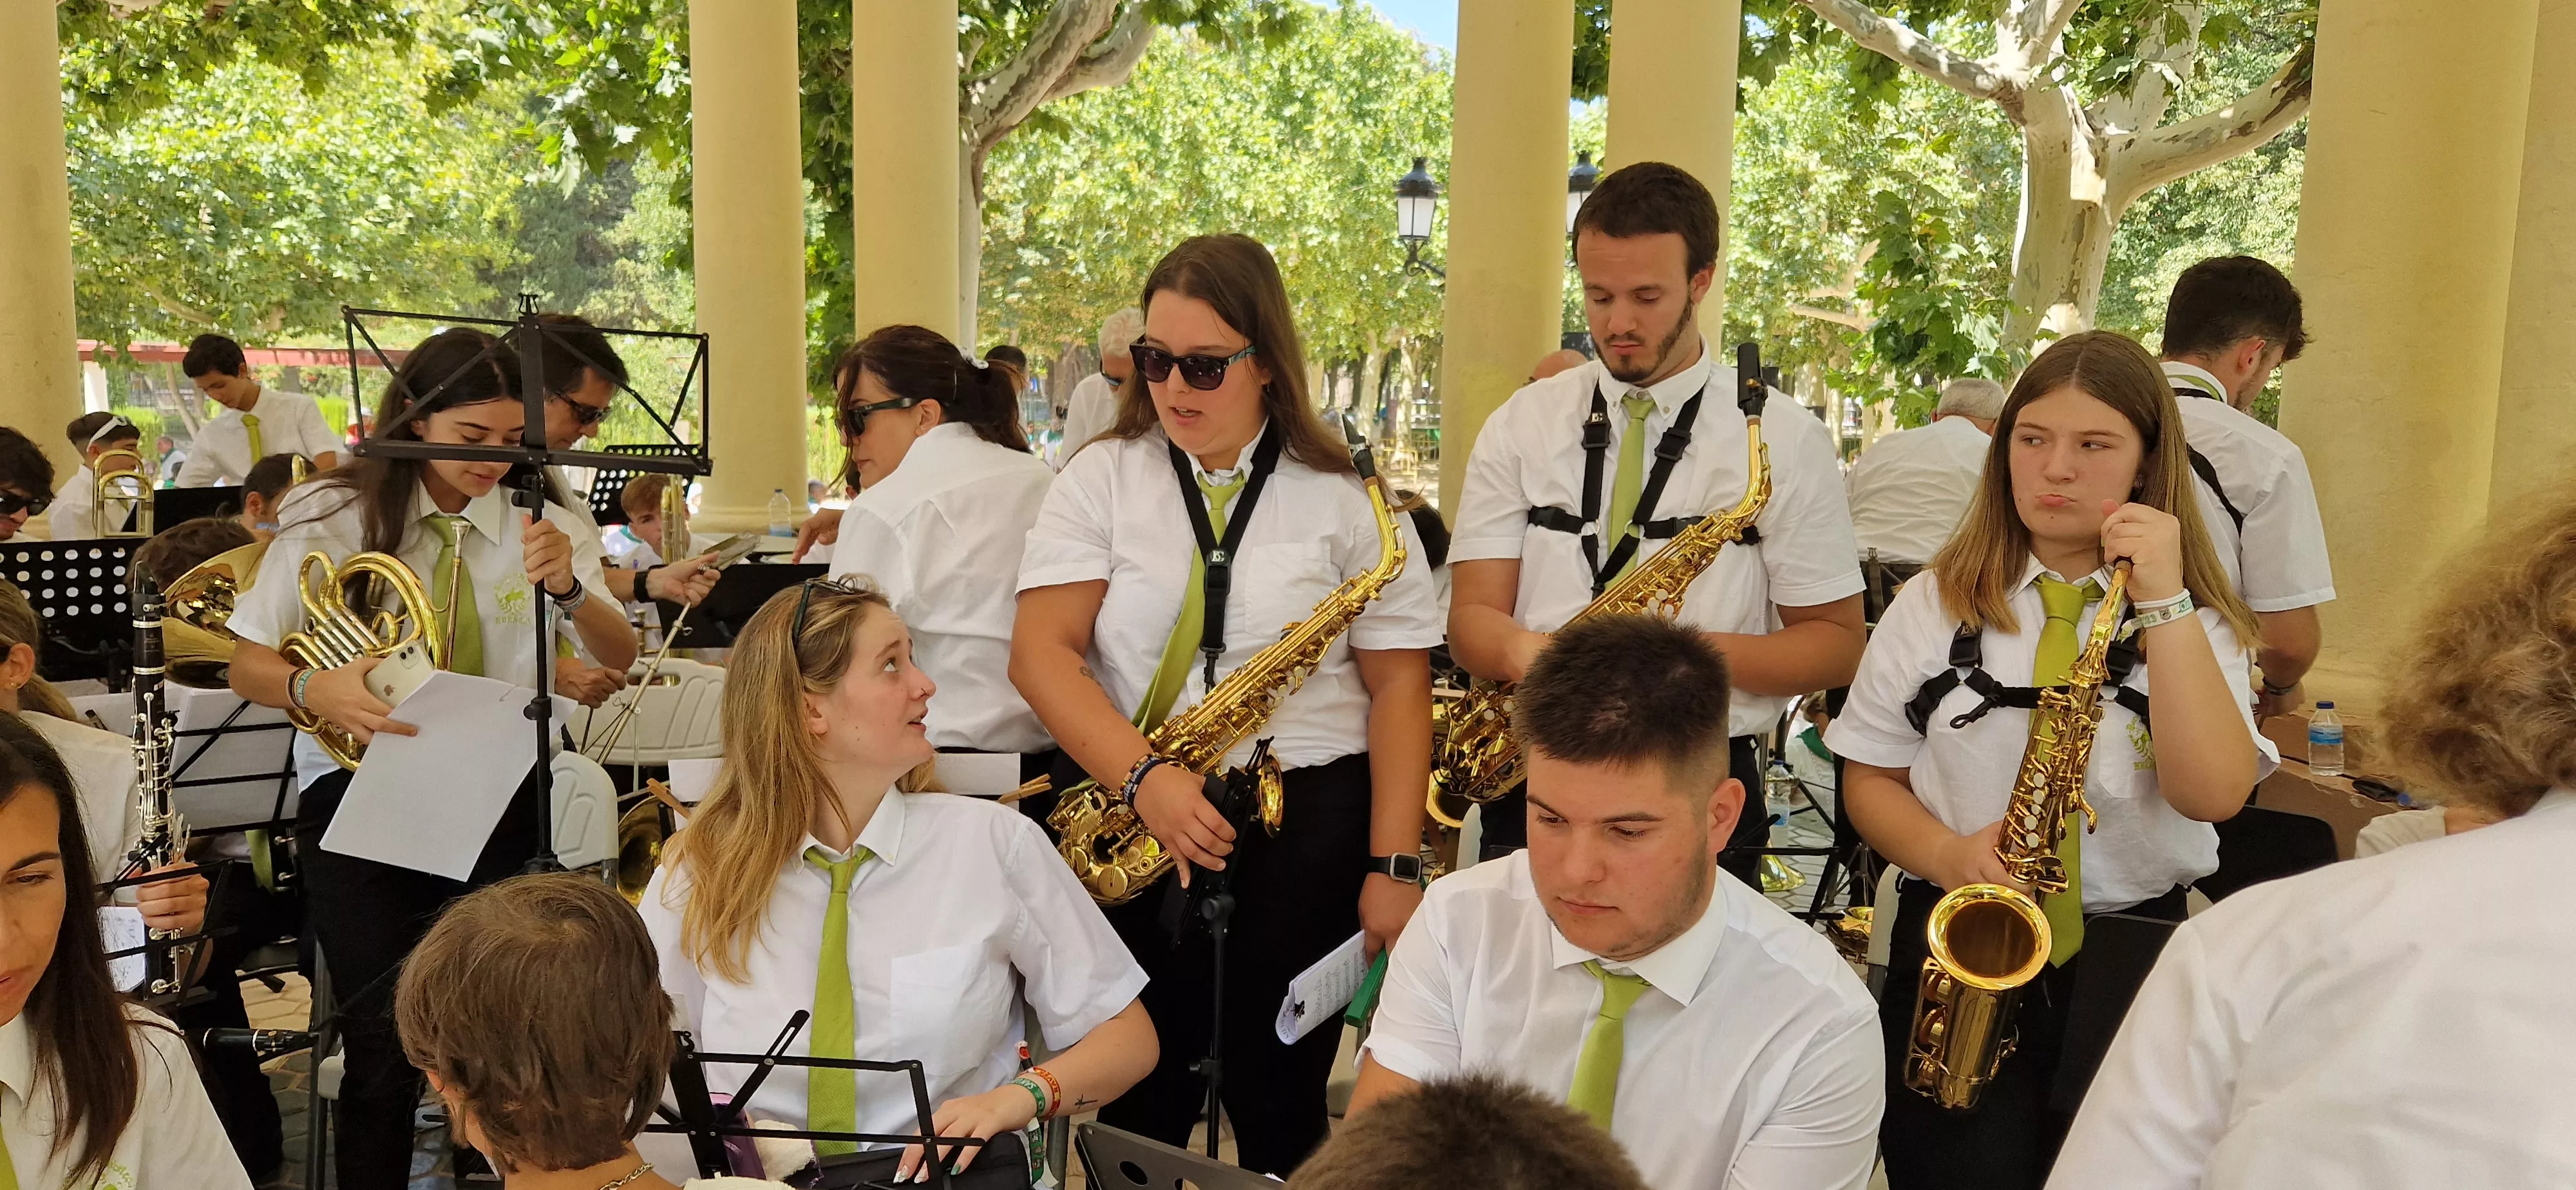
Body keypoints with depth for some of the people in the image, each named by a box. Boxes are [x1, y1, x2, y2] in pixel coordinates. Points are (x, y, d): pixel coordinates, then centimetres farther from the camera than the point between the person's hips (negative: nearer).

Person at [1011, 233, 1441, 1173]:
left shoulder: (1344, 499, 1)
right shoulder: (1100, 479, 3)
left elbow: (1399, 684, 1)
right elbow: (1041, 651, -6)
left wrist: (1392, 866, -7)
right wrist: (1145, 777, -20)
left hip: (1305, 824, -1)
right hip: (1131, 823, 1)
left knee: (1279, 1107, 8)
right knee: (1141, 1108, 10)